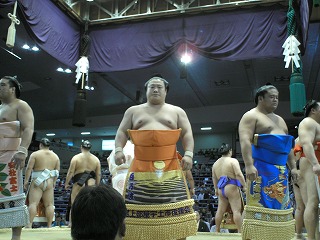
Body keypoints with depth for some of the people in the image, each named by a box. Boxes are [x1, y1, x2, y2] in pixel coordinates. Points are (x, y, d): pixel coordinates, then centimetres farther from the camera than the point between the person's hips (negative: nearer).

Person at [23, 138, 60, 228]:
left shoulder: (35, 154, 0)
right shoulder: (55, 156, 11)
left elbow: (29, 168, -6)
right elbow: (57, 171, 9)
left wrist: (26, 180, -1)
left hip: (37, 182, -3)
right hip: (49, 183, 3)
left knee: (33, 203, -5)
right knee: (49, 204, 5)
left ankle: (29, 224, -13)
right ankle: (49, 225, 7)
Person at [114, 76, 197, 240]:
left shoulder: (177, 111, 13)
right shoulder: (133, 111, 16)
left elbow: (187, 134, 5)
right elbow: (122, 132, 11)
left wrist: (188, 154, -11)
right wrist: (119, 150, -7)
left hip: (169, 168, -1)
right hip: (141, 167, 1)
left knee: (175, 203, -4)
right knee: (139, 203, 1)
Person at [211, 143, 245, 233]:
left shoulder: (215, 163, 14)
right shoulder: (233, 161, -6)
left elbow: (214, 178, 19)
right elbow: (238, 174, -15)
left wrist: (216, 189, 28)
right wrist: (244, 186, -9)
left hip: (221, 189, 7)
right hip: (232, 188, -7)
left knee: (220, 210, 11)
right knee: (236, 210, -5)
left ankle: (217, 230, 18)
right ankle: (240, 231, -6)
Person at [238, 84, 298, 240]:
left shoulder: (280, 120, 23)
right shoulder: (251, 116, -4)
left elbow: (288, 146, 24)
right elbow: (245, 141, -17)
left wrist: (293, 167, 16)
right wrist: (249, 165, -28)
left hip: (280, 170, 8)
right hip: (261, 168, -8)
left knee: (279, 204, 9)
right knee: (261, 204, -10)